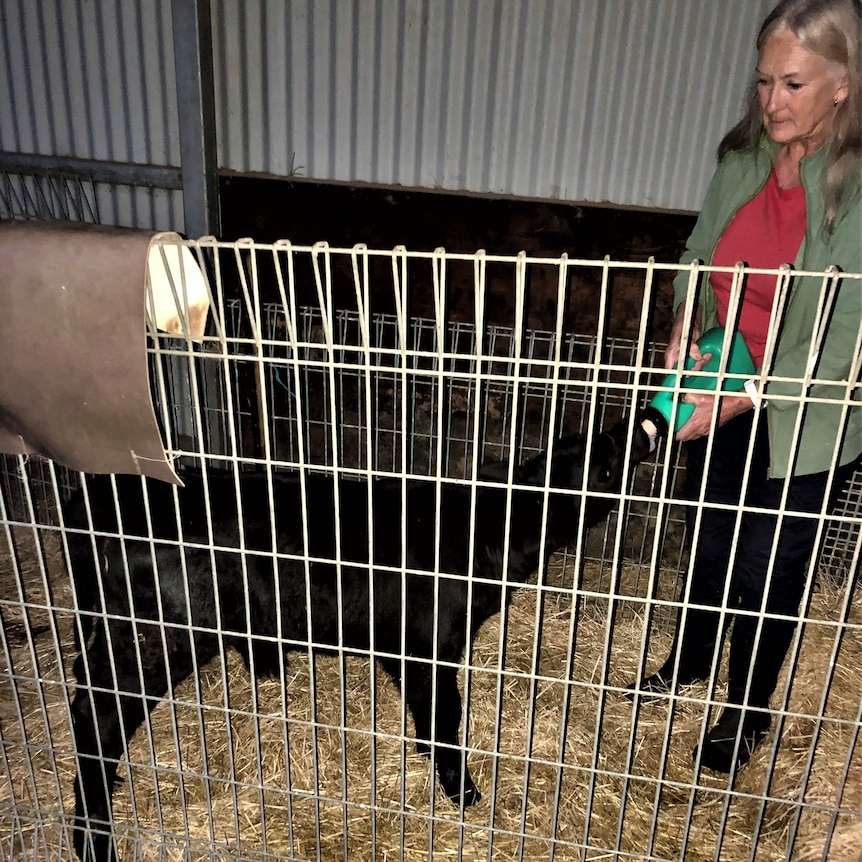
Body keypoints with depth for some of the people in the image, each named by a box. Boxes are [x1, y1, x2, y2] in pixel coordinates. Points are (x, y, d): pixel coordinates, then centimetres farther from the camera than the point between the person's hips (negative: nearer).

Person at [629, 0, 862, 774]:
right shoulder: (744, 157, -4)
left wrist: (743, 399, -29)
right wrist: (684, 333, -10)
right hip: (719, 403, 5)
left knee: (769, 572, 11)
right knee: (709, 544, 22)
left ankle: (749, 711, 37)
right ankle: (689, 662, 49)